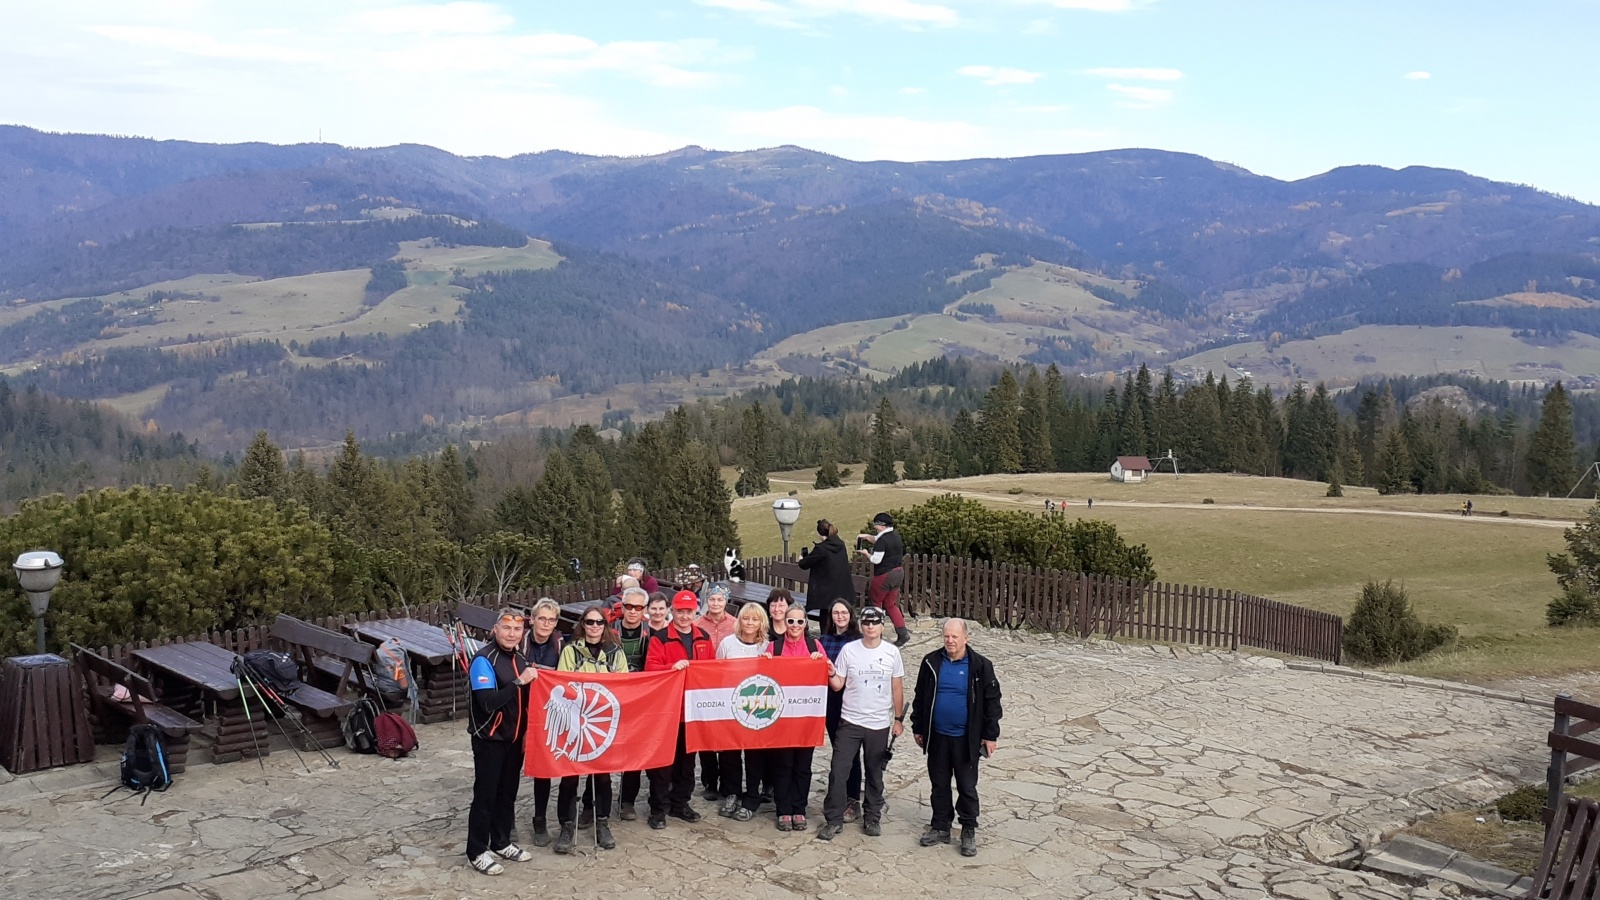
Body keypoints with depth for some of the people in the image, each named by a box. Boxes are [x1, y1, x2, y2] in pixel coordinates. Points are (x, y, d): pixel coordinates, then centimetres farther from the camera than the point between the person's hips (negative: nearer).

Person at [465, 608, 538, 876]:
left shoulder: (520, 660, 7)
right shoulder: (484, 660, -17)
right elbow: (489, 702, -28)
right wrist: (519, 682, -30)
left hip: (514, 737, 7)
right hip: (489, 739, -7)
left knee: (508, 792, 15)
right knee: (485, 794, -1)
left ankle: (501, 843, 28)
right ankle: (477, 852, 9)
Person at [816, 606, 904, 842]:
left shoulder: (892, 652, -2)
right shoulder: (848, 650, -5)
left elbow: (897, 688, 5)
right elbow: (837, 685, -1)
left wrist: (898, 719, 5)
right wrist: (830, 673, -21)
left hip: (879, 725, 1)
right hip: (850, 722, -1)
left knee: (874, 774, 13)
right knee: (838, 771, -4)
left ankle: (872, 818, 26)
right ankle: (834, 820, 7)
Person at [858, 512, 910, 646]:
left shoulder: (883, 539, -18)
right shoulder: (895, 536, 10)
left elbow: (876, 559, -20)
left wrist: (866, 553, -3)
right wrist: (867, 537, 15)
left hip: (885, 575, -9)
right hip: (898, 572, 9)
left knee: (874, 602, 8)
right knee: (890, 604, 14)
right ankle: (902, 632, 3)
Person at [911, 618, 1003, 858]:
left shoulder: (980, 666, -9)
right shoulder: (931, 662, -1)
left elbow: (992, 701, -4)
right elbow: (920, 698, 8)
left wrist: (990, 735, -4)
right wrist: (917, 728, 9)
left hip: (966, 739, -3)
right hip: (937, 737, 3)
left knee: (967, 787, 7)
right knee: (939, 785, 13)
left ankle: (969, 831, 21)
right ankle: (940, 827, 27)